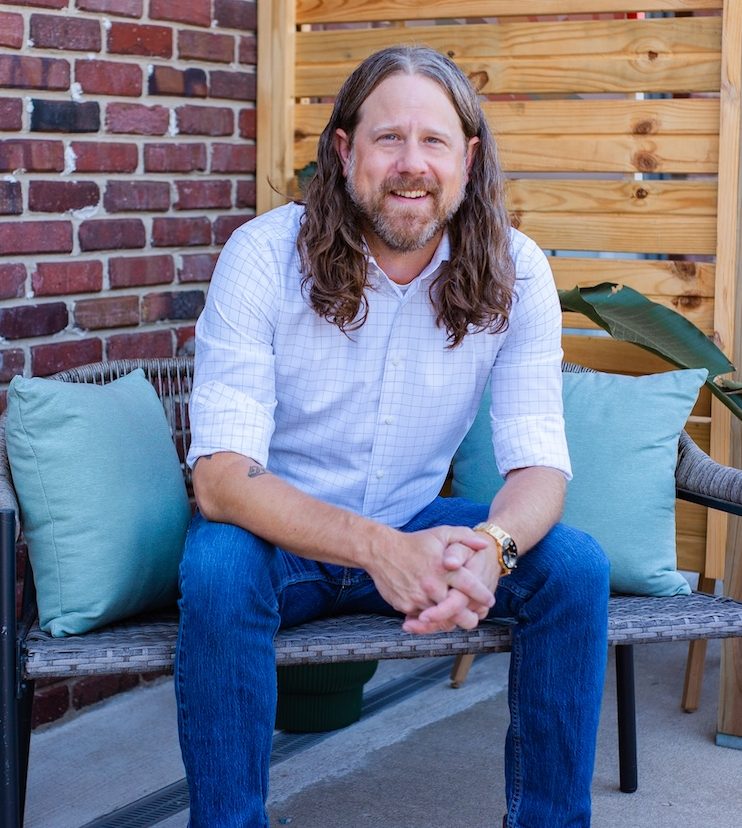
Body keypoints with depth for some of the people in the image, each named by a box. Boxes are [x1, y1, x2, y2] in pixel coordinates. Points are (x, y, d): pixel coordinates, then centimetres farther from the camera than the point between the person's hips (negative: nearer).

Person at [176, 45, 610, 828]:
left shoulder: (514, 272, -11)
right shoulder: (265, 255, -19)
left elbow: (538, 463, -13)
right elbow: (221, 474, -26)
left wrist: (491, 547, -38)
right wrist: (377, 550, -41)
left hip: (416, 528, 3)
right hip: (281, 533, -2)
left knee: (575, 564, -20)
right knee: (218, 566, -35)